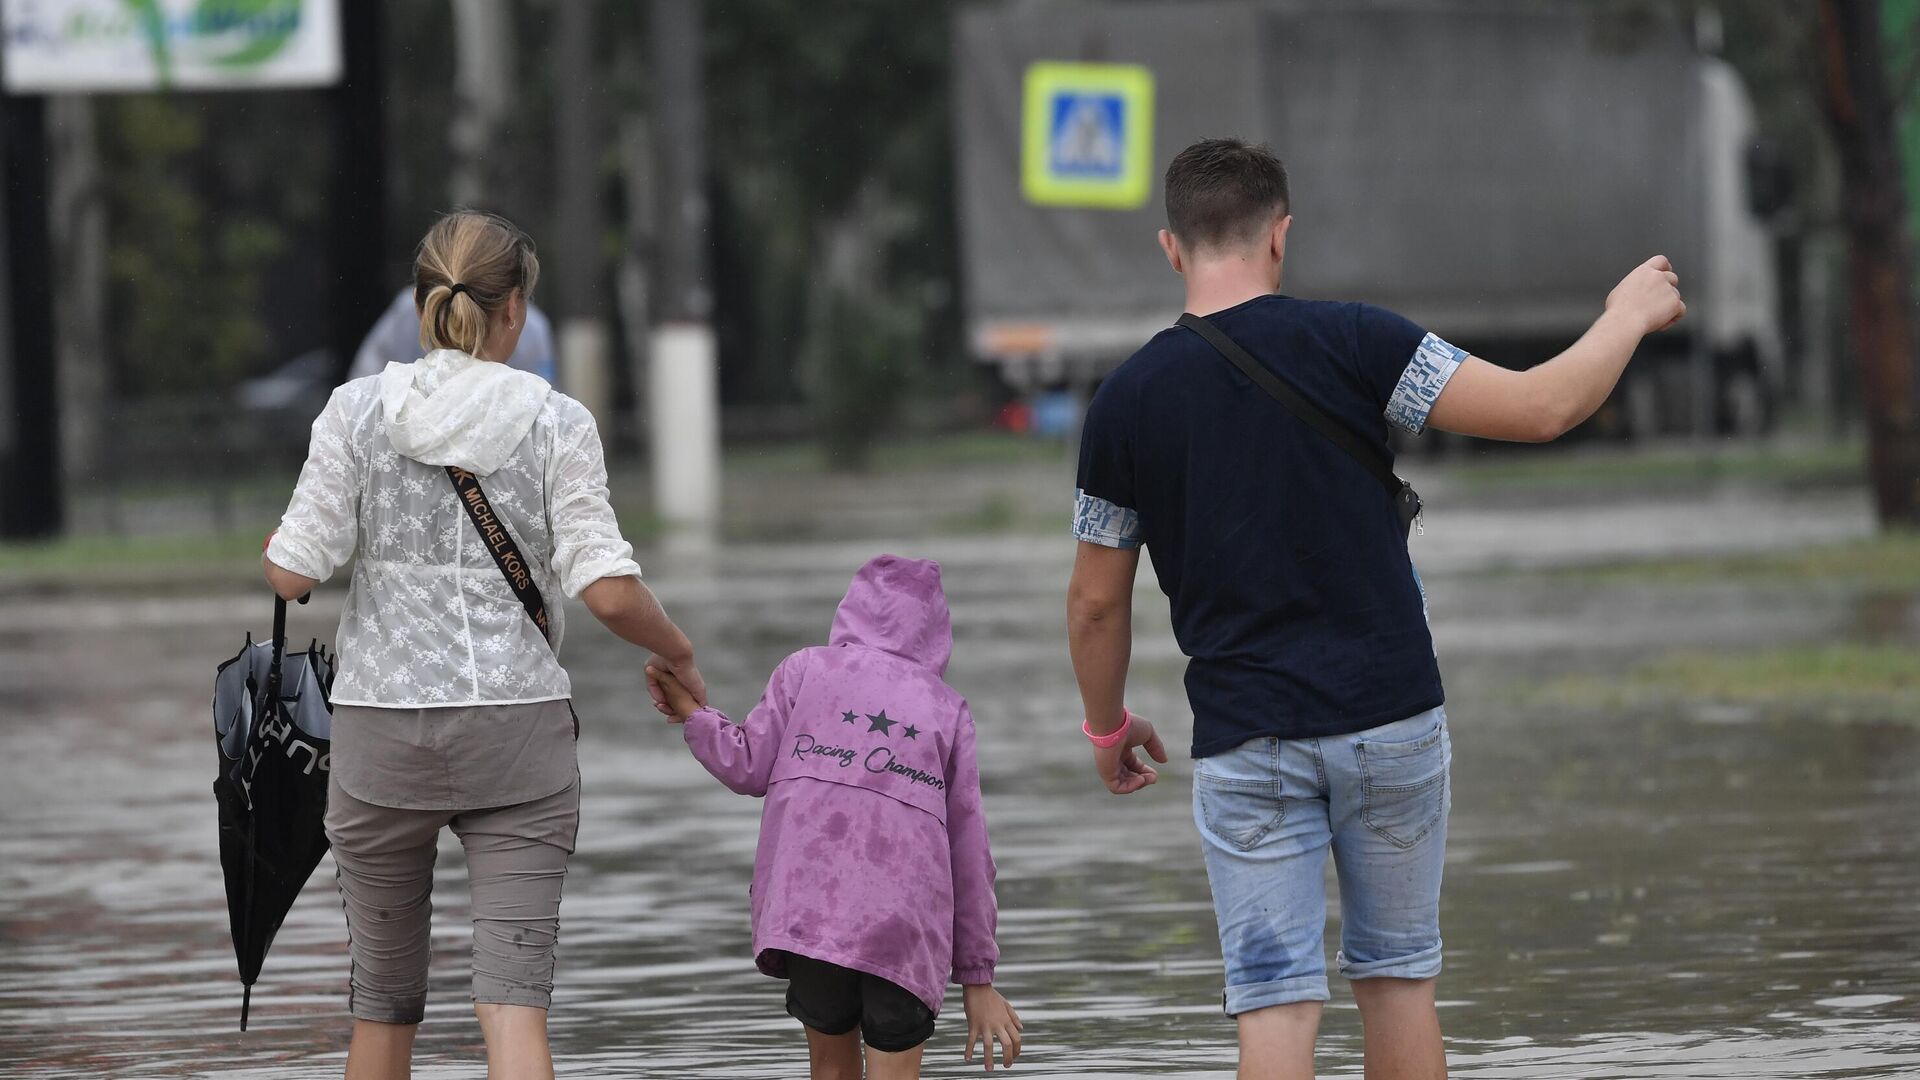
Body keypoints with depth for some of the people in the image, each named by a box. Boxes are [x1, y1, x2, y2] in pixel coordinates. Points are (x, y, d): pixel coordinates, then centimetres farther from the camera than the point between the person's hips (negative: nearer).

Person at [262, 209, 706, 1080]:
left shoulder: (358, 411, -2)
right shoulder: (555, 423, -3)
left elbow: (292, 573, -4)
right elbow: (608, 589, -9)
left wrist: (276, 548, 19)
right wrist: (677, 652, 10)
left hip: (382, 732, 1)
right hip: (517, 731, -1)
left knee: (384, 998, 14)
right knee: (513, 995, -5)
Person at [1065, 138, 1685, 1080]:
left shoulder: (1126, 400, -1)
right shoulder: (1350, 343, -8)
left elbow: (1096, 602, 7)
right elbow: (1541, 408, -9)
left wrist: (1107, 726, 24)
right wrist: (1628, 318, 10)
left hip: (1245, 744, 0)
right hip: (1388, 717, 0)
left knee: (1276, 1003, -2)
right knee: (1397, 979, 13)